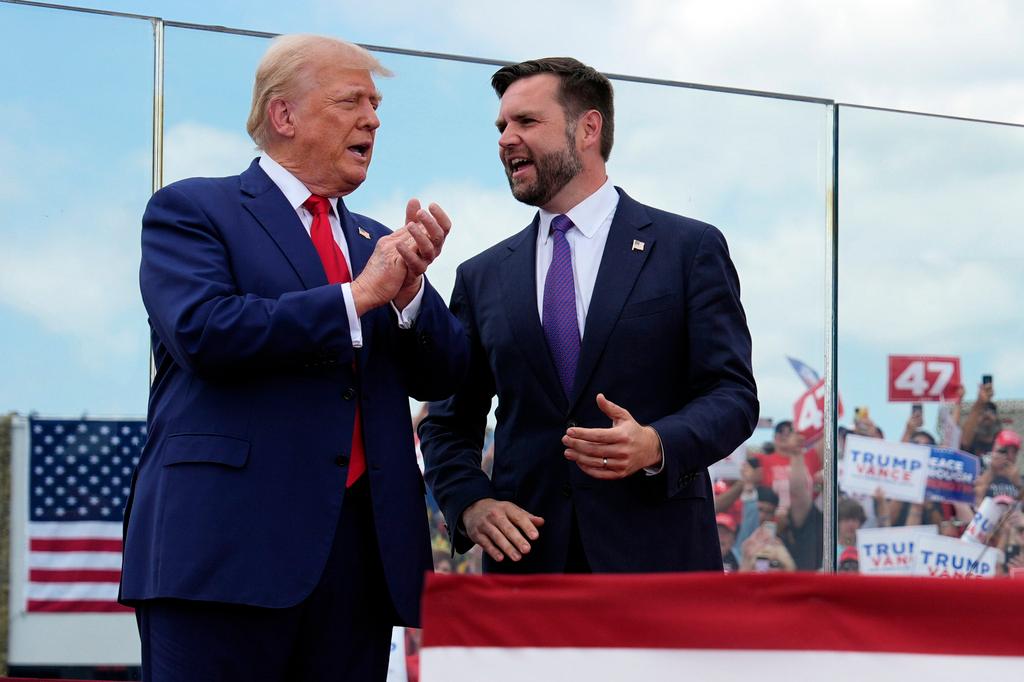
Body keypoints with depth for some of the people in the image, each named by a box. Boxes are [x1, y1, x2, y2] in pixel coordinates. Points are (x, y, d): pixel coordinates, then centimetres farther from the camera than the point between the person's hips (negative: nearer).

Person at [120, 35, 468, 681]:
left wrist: (410, 285, -3)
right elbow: (203, 330, -14)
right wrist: (358, 296, -9)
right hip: (229, 547, -6)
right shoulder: (191, 210, 4)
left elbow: (440, 377, 16)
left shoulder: (375, 241, 23)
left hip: (362, 549, 6)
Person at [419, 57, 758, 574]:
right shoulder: (482, 278, 14)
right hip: (527, 560, 3)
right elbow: (448, 423, 16)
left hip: (656, 561, -3)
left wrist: (655, 445, -20)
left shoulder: (691, 249, 4)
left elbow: (732, 394, -1)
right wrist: (470, 503, -4)